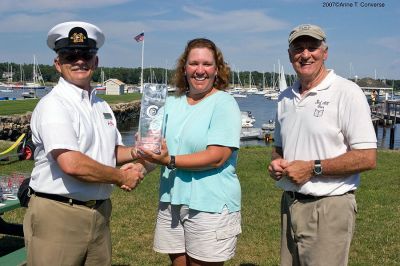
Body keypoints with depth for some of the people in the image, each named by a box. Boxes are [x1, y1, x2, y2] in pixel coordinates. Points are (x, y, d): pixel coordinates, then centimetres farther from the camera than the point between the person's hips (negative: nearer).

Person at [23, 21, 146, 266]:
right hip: (59, 216, -7)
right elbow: (72, 164, -25)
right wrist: (122, 177, -12)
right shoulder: (53, 105, -13)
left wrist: (135, 153, 1)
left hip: (99, 213, 7)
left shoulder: (102, 106, 12)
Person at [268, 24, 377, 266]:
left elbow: (368, 158, -15)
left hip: (329, 208, -6)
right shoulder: (286, 98, 11)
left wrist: (312, 168, -17)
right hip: (290, 203, 7)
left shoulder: (346, 93, -10)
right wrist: (277, 162, 0)